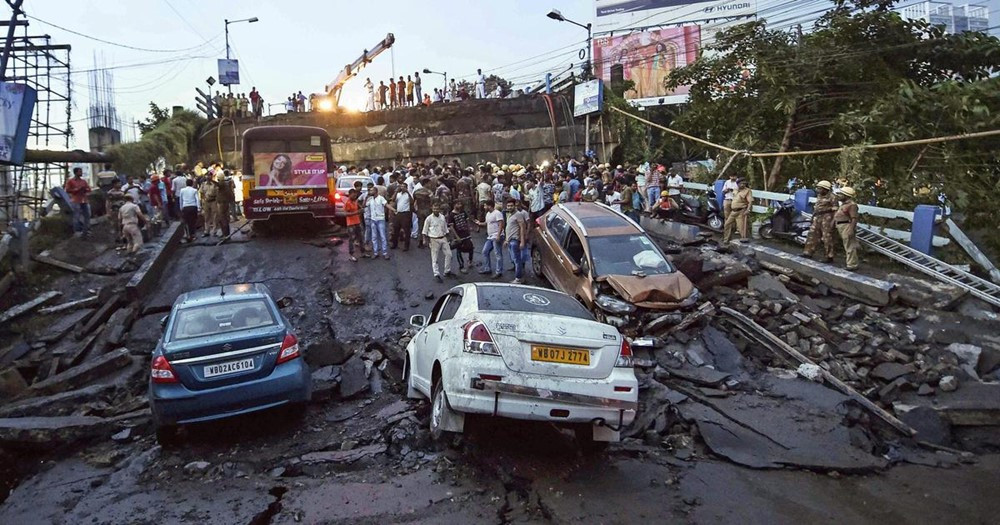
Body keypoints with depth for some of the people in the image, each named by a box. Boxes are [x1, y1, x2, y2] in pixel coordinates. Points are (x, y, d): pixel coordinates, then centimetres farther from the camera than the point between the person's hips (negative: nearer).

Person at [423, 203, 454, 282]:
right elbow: (425, 231, -2)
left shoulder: (443, 217, 5)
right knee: (435, 258, 0)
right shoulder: (429, 218, -7)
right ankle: (437, 275, 8)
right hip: (434, 240, -5)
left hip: (443, 238, 5)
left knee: (448, 254, 5)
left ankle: (447, 272, 20)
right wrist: (427, 241, -5)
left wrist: (446, 238, 13)